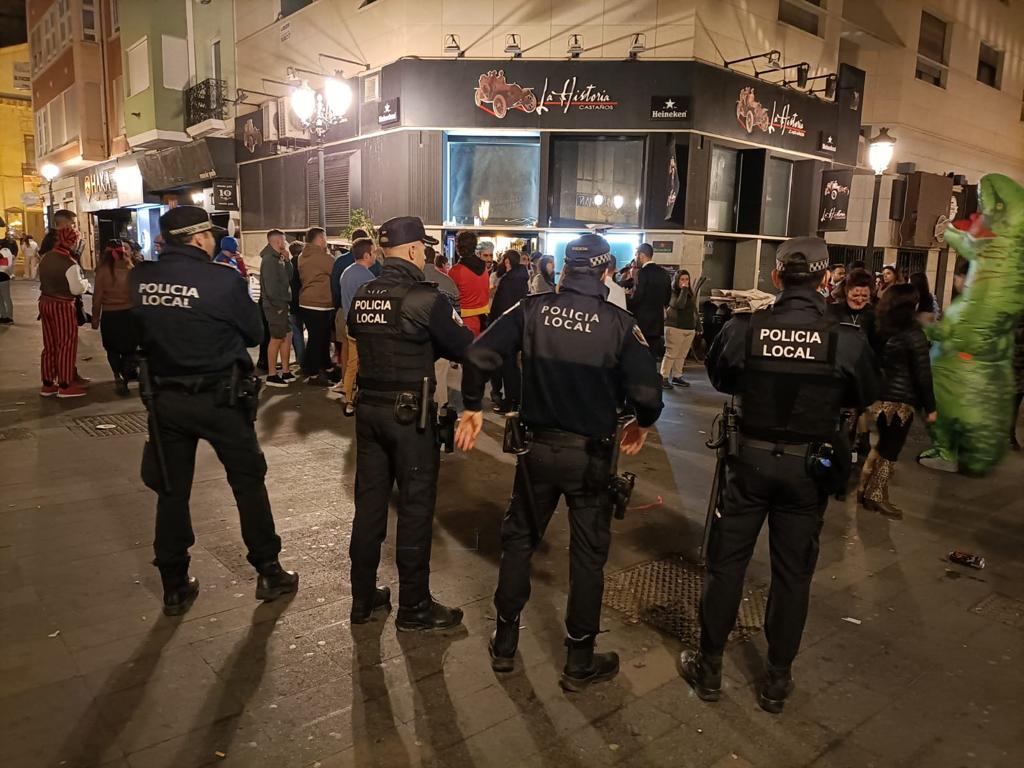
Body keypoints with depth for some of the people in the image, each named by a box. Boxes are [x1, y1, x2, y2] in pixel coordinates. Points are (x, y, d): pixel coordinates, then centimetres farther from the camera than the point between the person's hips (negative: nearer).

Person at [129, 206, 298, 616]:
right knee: (248, 482, 12)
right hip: (220, 397, -4)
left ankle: (175, 587, 25)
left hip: (166, 398, 4)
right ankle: (269, 573, 23)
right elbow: (255, 332, -6)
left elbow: (140, 329, 7)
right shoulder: (223, 280, -17)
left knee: (172, 490, 15)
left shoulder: (140, 278, -5)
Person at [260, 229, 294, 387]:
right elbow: (270, 285, -21)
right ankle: (272, 375, 2)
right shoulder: (269, 259, -15)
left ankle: (286, 372, 19)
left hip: (281, 304, 10)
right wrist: (278, 306, -19)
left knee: (287, 336, 13)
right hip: (275, 306, -10)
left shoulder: (277, 258, 15)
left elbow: (286, 278, 16)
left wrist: (286, 260, 6)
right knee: (277, 339, -5)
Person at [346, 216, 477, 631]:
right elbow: (465, 347, -11)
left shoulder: (362, 296, 5)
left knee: (369, 501, 15)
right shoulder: (425, 298, -16)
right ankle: (413, 607, 17)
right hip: (409, 414, -6)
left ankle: (363, 598, 28)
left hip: (368, 407, 7)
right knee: (415, 506, 5)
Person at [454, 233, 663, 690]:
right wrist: (642, 424, 4)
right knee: (588, 555, 13)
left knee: (518, 541, 19)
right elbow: (647, 392, -18)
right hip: (591, 455, -1)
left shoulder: (534, 309, -7)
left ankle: (505, 644, 32)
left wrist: (472, 408, 3)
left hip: (538, 448, 2)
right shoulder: (619, 323, -11)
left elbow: (479, 355, -12)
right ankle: (579, 663, 26)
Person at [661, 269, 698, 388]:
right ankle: (664, 377, -4)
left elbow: (694, 311, 20)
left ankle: (676, 376, 15)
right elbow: (679, 305, -25)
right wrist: (683, 290, -18)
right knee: (671, 354, -8)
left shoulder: (690, 293, 13)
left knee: (681, 355, 8)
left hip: (689, 329, 6)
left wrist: (697, 326, 17)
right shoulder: (672, 292, -6)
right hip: (675, 328, -6)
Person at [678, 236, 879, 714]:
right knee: (793, 574, 13)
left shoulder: (743, 329, -13)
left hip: (751, 460, 0)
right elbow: (865, 398, 3)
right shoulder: (846, 340, -14)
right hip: (808, 469, 0)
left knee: (726, 564, 12)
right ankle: (777, 682, 27)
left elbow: (719, 379, 6)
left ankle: (709, 669, 26)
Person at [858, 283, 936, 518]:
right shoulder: (914, 335, -15)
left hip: (879, 396, 6)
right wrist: (930, 406, -4)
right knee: (890, 449, 7)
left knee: (882, 444, 22)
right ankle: (877, 496, 16)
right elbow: (923, 375, -12)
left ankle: (865, 488, 25)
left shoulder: (880, 329, 1)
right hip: (900, 401, -6)